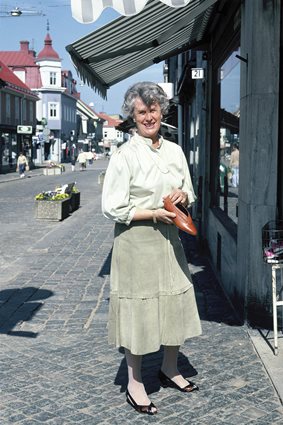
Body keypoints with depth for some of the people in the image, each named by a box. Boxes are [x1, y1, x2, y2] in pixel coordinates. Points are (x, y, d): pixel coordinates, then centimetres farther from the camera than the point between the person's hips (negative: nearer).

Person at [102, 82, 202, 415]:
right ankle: (134, 384, 19)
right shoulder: (125, 154, -11)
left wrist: (183, 196, -7)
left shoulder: (175, 151, 7)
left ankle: (170, 369, 36)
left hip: (169, 238, 6)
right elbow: (112, 208, -13)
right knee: (138, 309, 3)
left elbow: (189, 195, 16)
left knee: (175, 304, 13)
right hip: (136, 241, -6)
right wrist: (154, 214, -18)